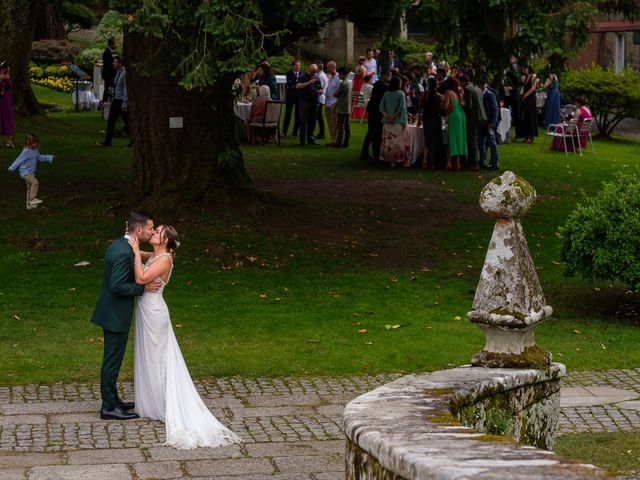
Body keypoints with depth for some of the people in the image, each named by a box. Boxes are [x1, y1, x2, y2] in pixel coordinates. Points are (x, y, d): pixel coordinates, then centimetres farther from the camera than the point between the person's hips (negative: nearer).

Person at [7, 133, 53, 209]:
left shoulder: (35, 151, 6)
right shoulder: (26, 152, -19)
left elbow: (39, 157, 24)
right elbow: (19, 160, -18)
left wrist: (49, 158, 22)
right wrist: (11, 168, -17)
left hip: (31, 173, 9)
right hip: (25, 172, -9)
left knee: (30, 188, 15)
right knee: (35, 182, -26)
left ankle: (29, 205, 23)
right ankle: (33, 199, -25)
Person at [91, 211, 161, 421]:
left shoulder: (119, 245, 7)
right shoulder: (124, 253, -25)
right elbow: (117, 286, -27)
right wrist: (143, 288, -19)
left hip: (113, 312, 10)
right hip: (116, 315, -10)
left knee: (113, 359, 19)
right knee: (112, 360, 0)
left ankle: (113, 400, 31)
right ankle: (109, 408, 9)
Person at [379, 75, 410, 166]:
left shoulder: (386, 94, 6)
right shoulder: (401, 94, -6)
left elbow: (381, 107, 1)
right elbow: (402, 108, -14)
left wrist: (386, 115, -7)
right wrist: (394, 116, -12)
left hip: (387, 122, 4)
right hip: (398, 121, -4)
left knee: (388, 141, 7)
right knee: (399, 141, -1)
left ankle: (390, 160, 7)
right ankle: (399, 159, -3)